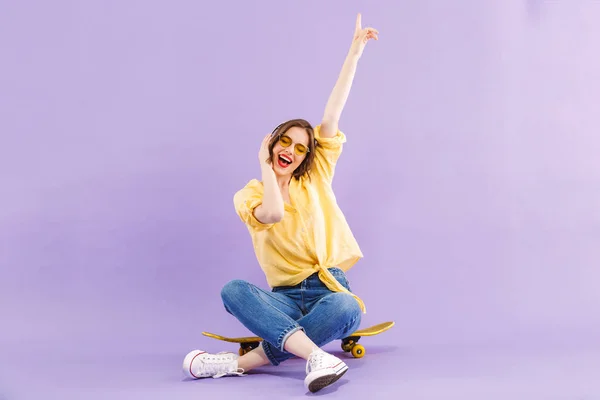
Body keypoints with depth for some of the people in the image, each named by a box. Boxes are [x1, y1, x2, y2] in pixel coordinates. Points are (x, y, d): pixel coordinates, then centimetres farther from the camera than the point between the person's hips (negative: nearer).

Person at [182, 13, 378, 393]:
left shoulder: (315, 179, 10)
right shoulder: (249, 195, 5)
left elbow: (332, 115, 3)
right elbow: (273, 213, -20)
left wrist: (355, 52, -1)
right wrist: (265, 164, -6)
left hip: (329, 289, 1)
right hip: (285, 298, 0)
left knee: (347, 308, -35)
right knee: (233, 290, -30)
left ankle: (243, 362, -31)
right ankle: (316, 355, -45)